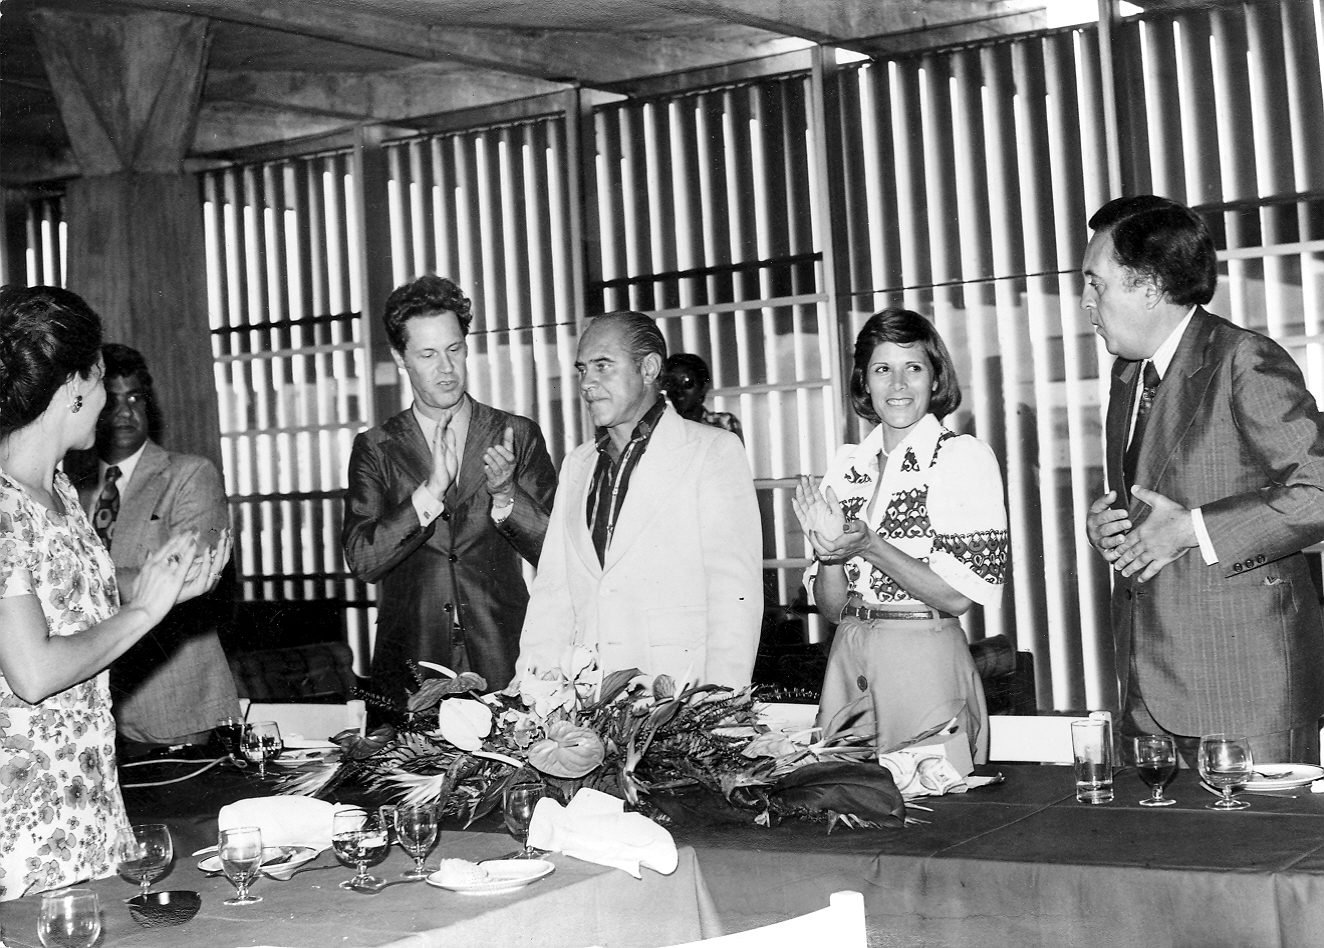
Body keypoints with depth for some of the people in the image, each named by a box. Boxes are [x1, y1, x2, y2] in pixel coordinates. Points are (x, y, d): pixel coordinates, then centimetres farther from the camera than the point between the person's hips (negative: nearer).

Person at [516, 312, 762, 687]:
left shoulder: (715, 452, 1)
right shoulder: (576, 465, 19)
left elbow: (734, 593, -7)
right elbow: (553, 588, 17)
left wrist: (719, 707, -17)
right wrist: (533, 681, 3)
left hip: (680, 692, -5)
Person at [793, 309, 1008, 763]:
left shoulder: (964, 456, -4)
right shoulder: (847, 466, 9)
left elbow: (958, 596, -11)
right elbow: (829, 605, 9)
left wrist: (868, 546, -18)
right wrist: (830, 553, -10)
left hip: (927, 664, -4)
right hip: (847, 660, 4)